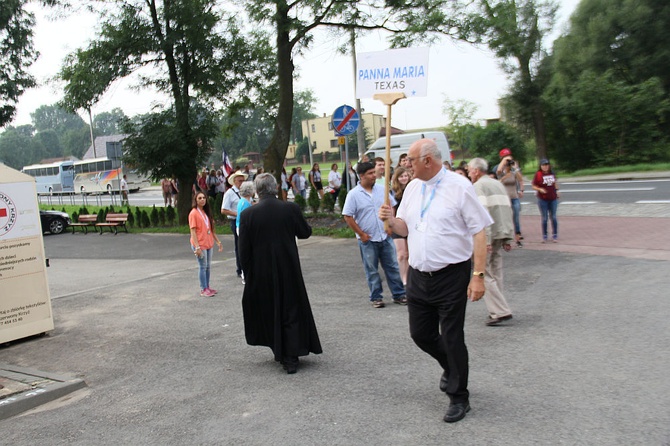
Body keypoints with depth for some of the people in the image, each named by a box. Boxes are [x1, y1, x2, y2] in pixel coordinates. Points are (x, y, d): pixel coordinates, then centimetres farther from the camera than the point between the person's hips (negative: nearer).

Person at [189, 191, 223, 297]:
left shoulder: (206, 212, 13)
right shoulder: (194, 213, -10)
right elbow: (193, 231, -15)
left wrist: (218, 242, 16)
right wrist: (197, 247, -21)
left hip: (209, 244, 7)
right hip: (200, 245, -7)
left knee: (208, 266, 11)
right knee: (203, 266, -2)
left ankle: (207, 287, 21)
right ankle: (203, 289, 6)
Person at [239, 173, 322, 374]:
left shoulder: (247, 215, -10)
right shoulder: (291, 208, -10)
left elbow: (244, 251, -6)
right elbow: (305, 232, 4)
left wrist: (248, 274, 6)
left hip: (262, 274, 0)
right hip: (289, 271, 0)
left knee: (269, 312, 17)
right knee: (292, 313, 10)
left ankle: (280, 352, 27)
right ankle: (291, 358, 11)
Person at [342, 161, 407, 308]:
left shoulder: (381, 189, 2)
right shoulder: (354, 194, -9)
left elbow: (391, 207, 13)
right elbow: (348, 216, -9)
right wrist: (361, 234, -10)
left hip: (385, 237, 3)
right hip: (368, 240, -3)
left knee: (392, 266, 8)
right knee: (372, 270, 7)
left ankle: (399, 294, 19)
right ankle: (376, 297, 19)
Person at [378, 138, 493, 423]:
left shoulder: (459, 187, -12)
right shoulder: (412, 188, 8)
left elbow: (479, 232, -12)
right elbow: (405, 228, 17)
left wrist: (478, 275, -17)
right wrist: (391, 220, -6)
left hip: (451, 276, -6)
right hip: (418, 276, 7)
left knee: (452, 338, 3)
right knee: (420, 334, 14)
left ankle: (458, 398, 21)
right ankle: (451, 367, 43)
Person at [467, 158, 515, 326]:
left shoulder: (478, 186, -8)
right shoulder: (498, 184, 17)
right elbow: (508, 212, 15)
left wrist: (485, 240, -21)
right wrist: (508, 238, 16)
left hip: (487, 236, -8)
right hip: (501, 234, 8)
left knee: (484, 274, -4)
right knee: (496, 273, 14)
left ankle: (501, 311, -7)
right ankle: (497, 310, 18)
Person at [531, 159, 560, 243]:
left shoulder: (552, 173, 3)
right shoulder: (538, 174, -10)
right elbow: (533, 186, -6)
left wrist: (557, 190, 14)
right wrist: (540, 189, -23)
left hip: (553, 199, 3)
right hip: (542, 200, -3)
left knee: (553, 217, 6)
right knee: (544, 218, 1)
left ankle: (555, 235, 16)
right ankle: (544, 236, 13)